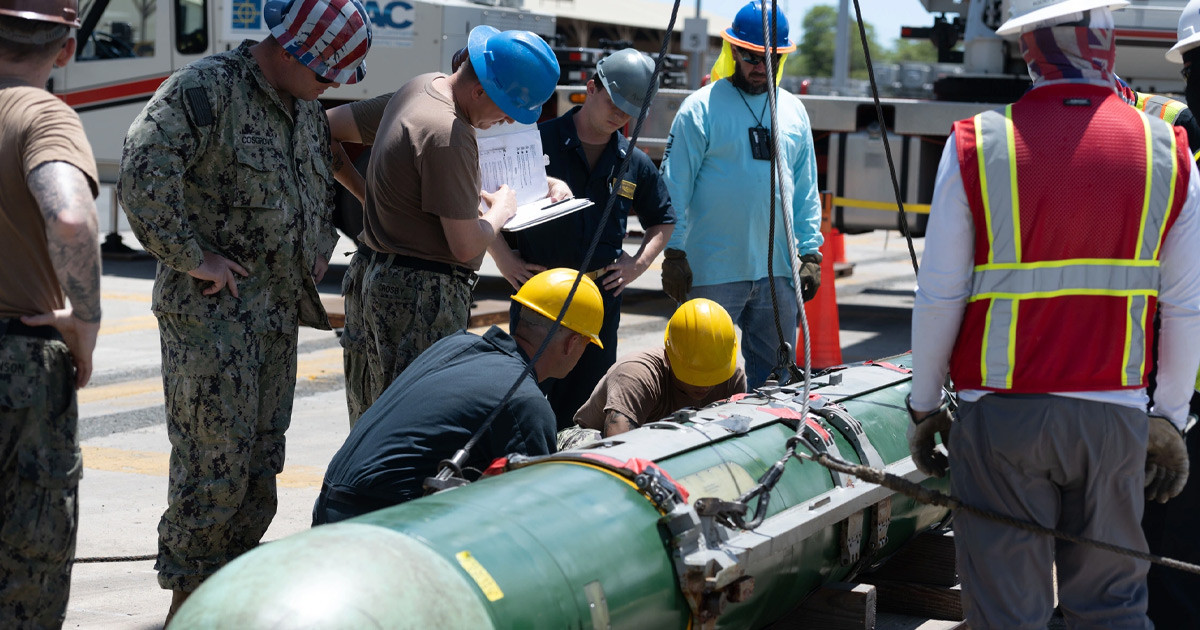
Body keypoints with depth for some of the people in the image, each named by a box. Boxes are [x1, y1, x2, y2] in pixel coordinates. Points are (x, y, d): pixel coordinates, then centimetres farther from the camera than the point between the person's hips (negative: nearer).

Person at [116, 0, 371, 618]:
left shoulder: (306, 111, 14)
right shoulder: (205, 89, -13)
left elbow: (322, 185, 33)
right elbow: (144, 174, -24)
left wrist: (318, 247, 18)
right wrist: (192, 257, -20)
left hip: (279, 312, 8)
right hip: (211, 311, -8)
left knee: (261, 460, 11)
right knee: (215, 459, -6)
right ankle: (186, 604, 5)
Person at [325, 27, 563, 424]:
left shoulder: (422, 89, 10)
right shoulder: (448, 137, -21)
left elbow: (333, 125, 22)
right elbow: (466, 246, -19)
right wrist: (500, 210, 0)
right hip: (421, 297, -10)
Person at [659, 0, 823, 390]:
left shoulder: (794, 112, 12)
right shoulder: (700, 109, -4)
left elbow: (806, 192, 15)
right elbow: (675, 188, -5)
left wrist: (810, 253, 10)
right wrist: (673, 254, -10)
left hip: (778, 270, 5)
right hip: (713, 271, -5)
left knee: (772, 377, 10)